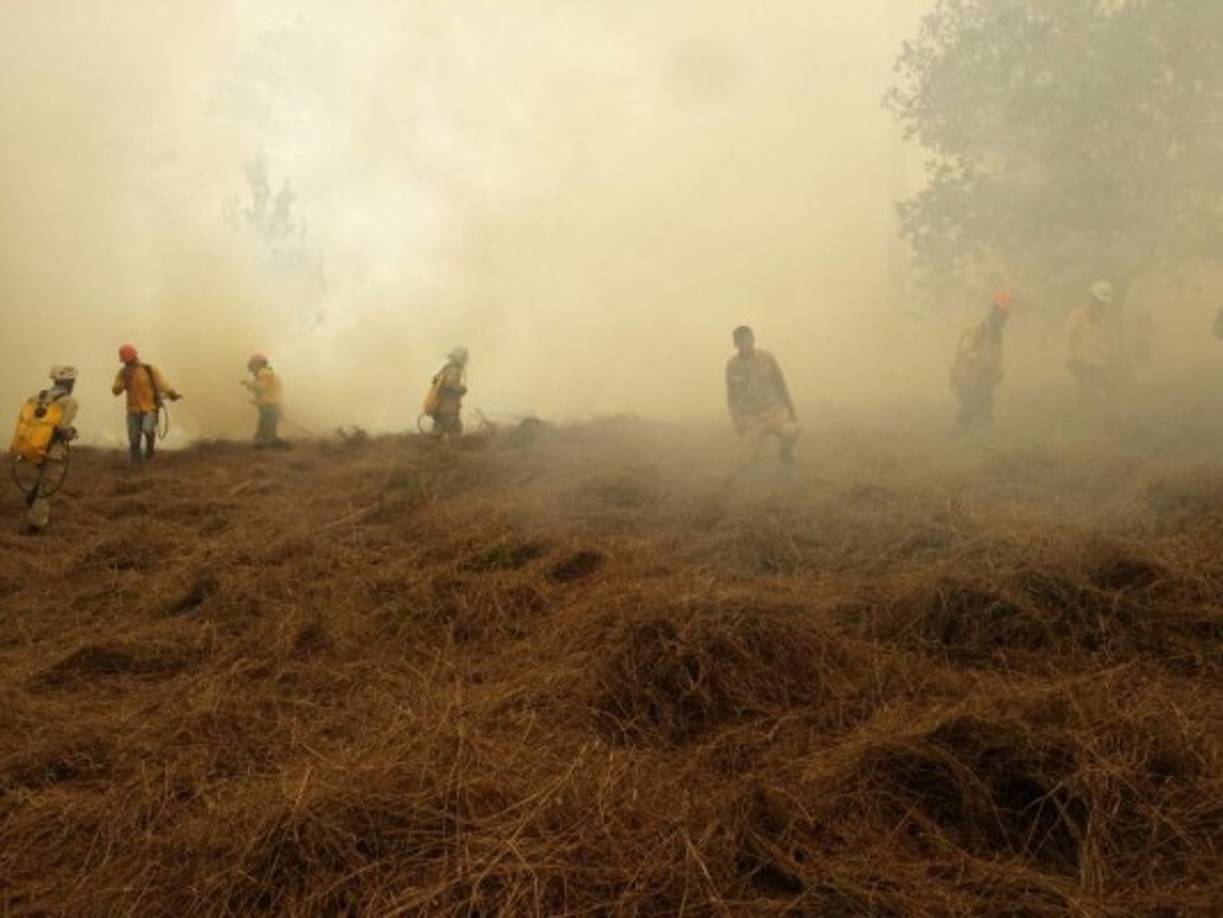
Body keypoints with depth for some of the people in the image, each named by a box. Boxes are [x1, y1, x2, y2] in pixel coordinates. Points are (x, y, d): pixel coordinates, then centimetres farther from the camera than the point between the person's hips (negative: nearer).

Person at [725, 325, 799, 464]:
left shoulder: (766, 357, -4)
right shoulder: (731, 366, -3)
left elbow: (780, 384, 4)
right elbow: (731, 397, 5)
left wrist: (791, 410, 2)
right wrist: (736, 420, -9)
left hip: (773, 410, -1)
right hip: (751, 418, 1)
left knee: (791, 432, -30)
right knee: (750, 458, -7)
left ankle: (784, 452, 4)